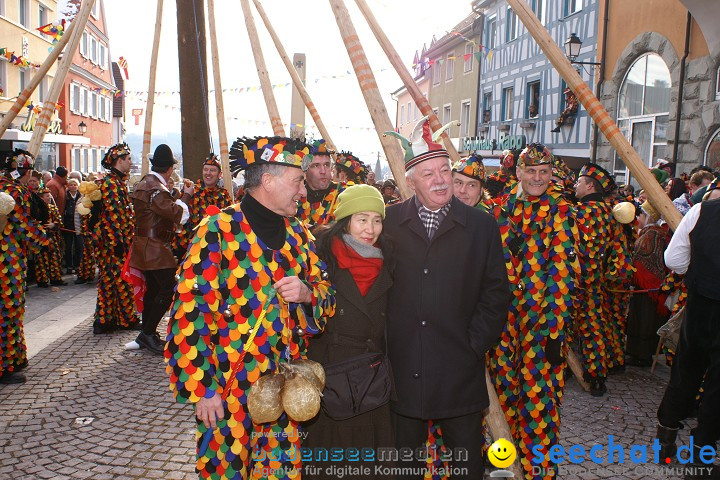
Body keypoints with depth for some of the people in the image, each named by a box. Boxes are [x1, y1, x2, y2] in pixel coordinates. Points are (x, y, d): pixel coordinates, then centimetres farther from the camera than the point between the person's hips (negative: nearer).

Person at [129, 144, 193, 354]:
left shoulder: (145, 183, 14)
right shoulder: (156, 188, -19)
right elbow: (177, 214, -24)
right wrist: (186, 195, -11)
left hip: (146, 247, 11)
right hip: (155, 248, -11)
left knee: (153, 289, 15)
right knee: (168, 290, -9)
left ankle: (147, 334, 22)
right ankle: (148, 333, -5)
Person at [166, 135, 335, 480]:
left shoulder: (298, 233, 7)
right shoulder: (219, 229, -12)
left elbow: (327, 293, 12)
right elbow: (190, 312, -14)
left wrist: (308, 294, -11)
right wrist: (202, 389, -14)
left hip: (286, 388, 5)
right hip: (230, 391, -5)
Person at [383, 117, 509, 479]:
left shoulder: (481, 225, 3)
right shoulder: (389, 222, 2)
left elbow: (496, 292, 4)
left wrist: (475, 343, -4)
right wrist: (381, 344, -1)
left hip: (460, 370, 0)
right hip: (401, 368, 1)